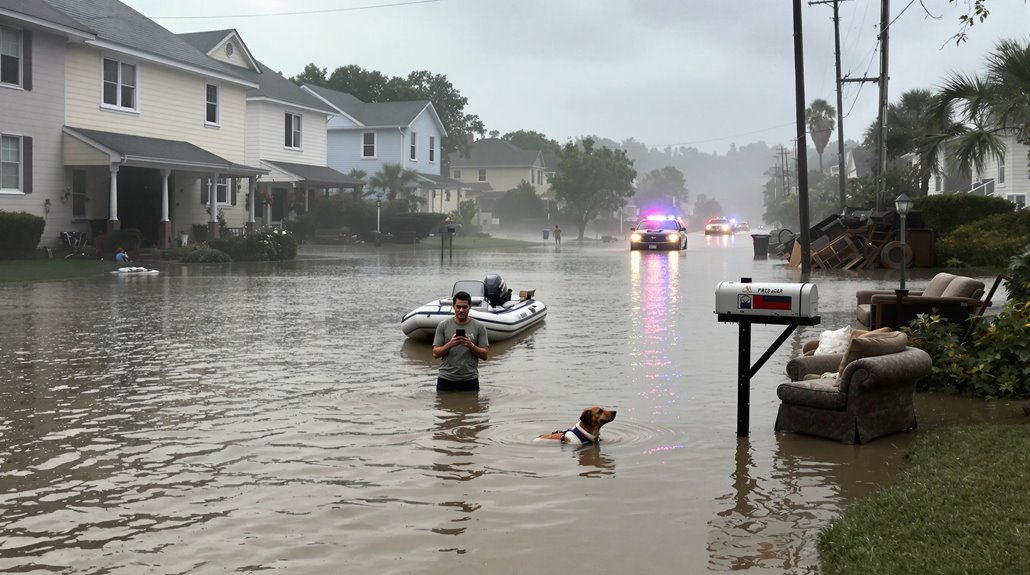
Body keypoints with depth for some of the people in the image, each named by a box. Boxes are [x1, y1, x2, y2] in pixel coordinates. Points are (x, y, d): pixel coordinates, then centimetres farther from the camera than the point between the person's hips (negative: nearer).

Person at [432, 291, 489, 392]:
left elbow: (484, 355, -1)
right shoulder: (443, 326, 3)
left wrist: (471, 346, -19)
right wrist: (449, 345, -19)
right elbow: (435, 353, -1)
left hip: (470, 380, 0)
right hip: (446, 379, 0)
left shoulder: (479, 327, 2)